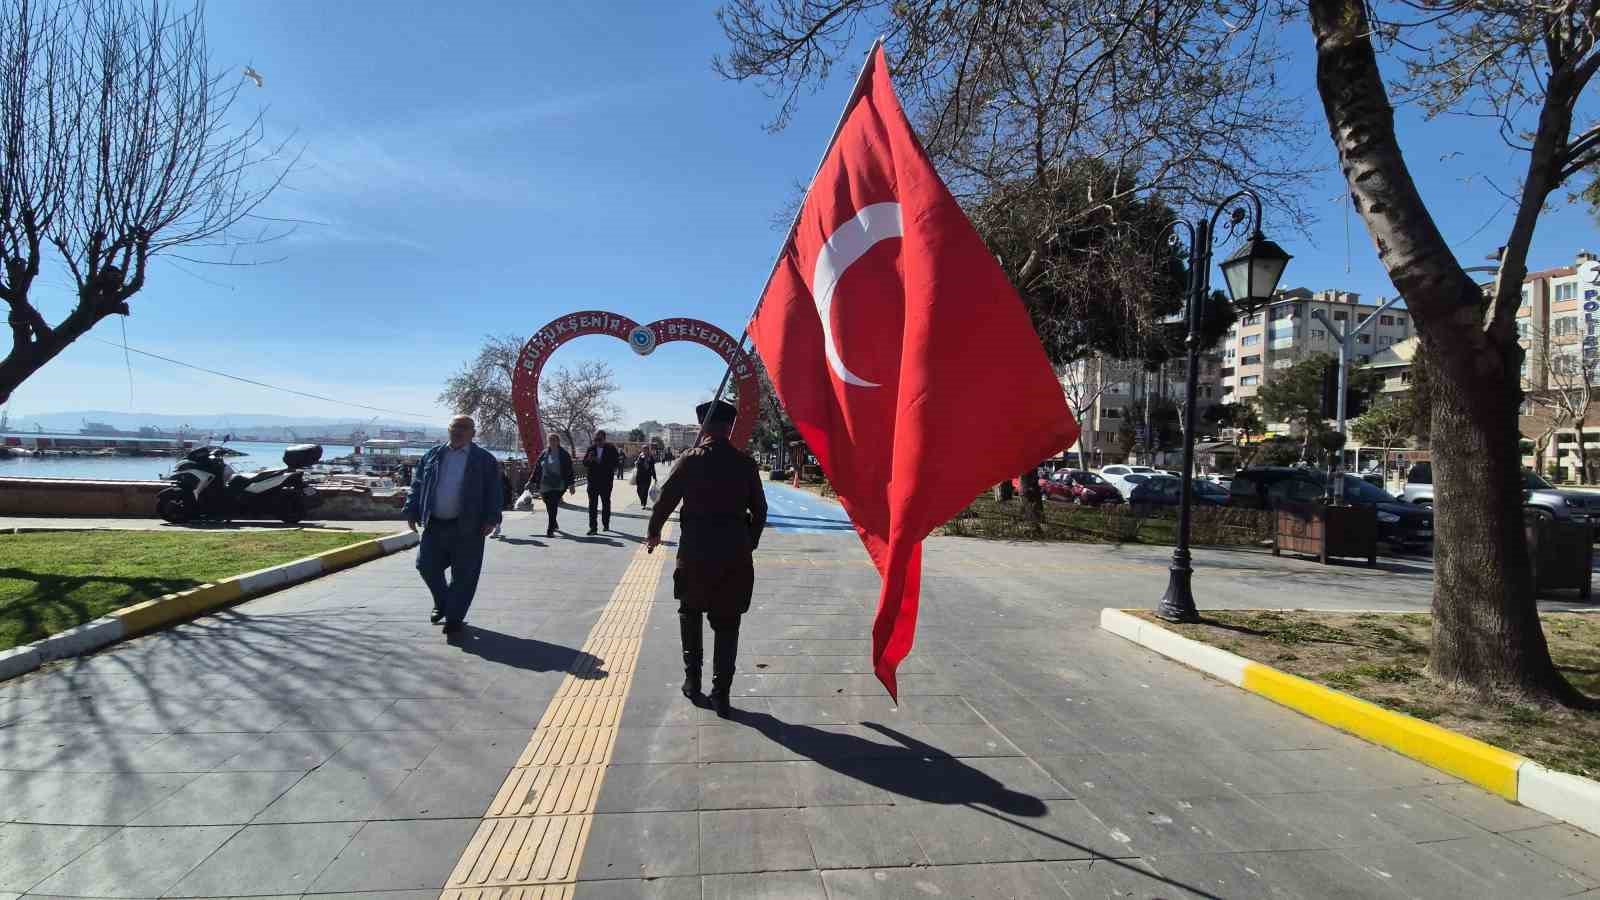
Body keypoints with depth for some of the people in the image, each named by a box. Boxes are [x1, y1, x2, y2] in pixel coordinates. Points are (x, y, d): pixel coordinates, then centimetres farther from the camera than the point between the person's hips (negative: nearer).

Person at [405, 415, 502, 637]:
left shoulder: (485, 460, 1)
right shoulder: (433, 455, 12)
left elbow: (493, 492, -2)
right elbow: (417, 486, 15)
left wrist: (491, 519, -11)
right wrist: (412, 511, 7)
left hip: (467, 528, -3)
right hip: (434, 525, 4)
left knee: (464, 575, 0)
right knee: (427, 565, 5)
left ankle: (454, 617, 13)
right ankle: (442, 603, 31)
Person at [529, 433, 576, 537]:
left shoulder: (564, 455, 1)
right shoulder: (544, 454, 11)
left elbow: (569, 470, 1)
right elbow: (537, 469, 14)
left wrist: (571, 484, -4)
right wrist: (531, 482, 11)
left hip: (558, 486, -4)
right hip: (544, 486, 4)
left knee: (553, 508, -13)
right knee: (549, 508, 11)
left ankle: (550, 530, -11)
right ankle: (553, 525, 34)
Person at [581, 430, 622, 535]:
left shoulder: (611, 449, -3)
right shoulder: (591, 448, 5)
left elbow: (617, 463, -6)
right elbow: (584, 463, 8)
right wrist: (589, 459, -15)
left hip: (606, 481, -1)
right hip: (593, 481, 1)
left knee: (606, 503, 13)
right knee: (592, 504, -4)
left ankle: (606, 524, 29)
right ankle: (592, 527, -4)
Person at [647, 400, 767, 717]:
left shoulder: (690, 459, -4)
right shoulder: (745, 463, 0)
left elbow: (666, 500, -2)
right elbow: (759, 509, 3)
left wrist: (654, 533, 15)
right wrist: (750, 543, 17)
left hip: (696, 549, -1)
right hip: (735, 552, 1)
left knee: (690, 613, 21)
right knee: (727, 623, 9)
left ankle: (692, 680, 23)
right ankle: (721, 694, 8)